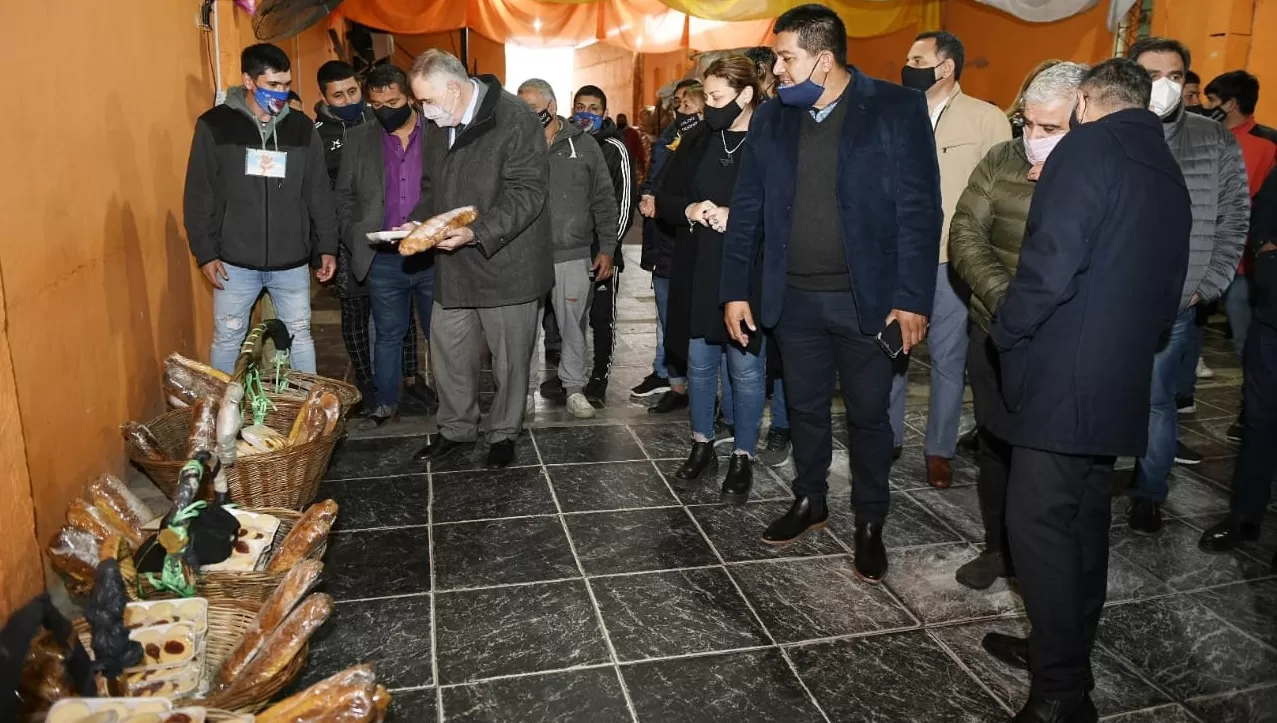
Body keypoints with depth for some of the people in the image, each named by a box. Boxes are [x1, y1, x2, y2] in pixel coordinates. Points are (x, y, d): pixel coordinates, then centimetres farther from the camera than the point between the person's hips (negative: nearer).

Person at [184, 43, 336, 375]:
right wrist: (205, 253, -6)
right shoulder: (214, 125, -4)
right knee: (227, 339, 9)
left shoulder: (302, 127, 3)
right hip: (235, 262, -1)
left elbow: (319, 194, 7)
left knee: (300, 336, 11)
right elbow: (198, 196, -2)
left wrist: (327, 246, 4)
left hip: (292, 262, 2)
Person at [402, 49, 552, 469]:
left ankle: (504, 433, 27)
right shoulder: (438, 125, 8)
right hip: (452, 265, 7)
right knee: (447, 348, 11)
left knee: (510, 357, 8)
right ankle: (456, 428, 30)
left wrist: (478, 233, -30)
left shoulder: (515, 119, -16)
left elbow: (527, 193, -21)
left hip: (507, 263, -6)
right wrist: (418, 222, -1)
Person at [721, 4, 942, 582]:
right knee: (805, 406, 16)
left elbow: (919, 209, -9)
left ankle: (869, 522, 26)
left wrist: (912, 298, -13)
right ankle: (809, 502, 36)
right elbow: (747, 210, 6)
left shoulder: (897, 109, -7)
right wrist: (736, 290, 2)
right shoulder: (772, 118, 4)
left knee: (868, 415, 9)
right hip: (794, 297, 3)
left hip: (867, 297, -3)